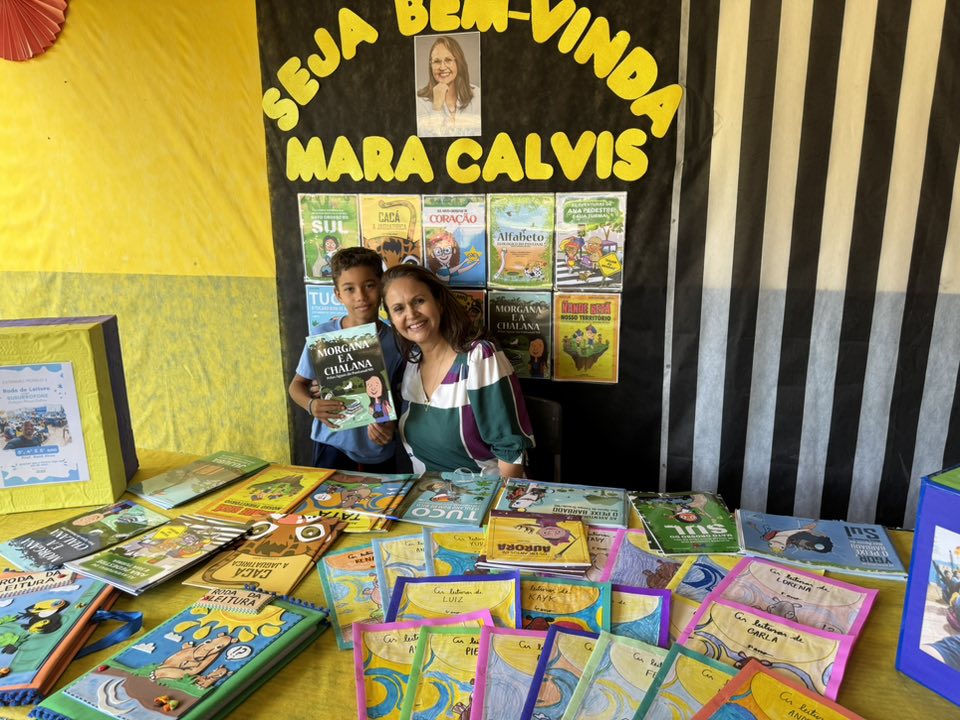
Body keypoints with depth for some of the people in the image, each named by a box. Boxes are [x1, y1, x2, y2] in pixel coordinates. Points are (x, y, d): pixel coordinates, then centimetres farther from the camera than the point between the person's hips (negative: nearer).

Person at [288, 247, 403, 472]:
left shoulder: (395, 341, -8)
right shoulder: (323, 335, -10)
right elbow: (297, 384, 2)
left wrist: (392, 425, -16)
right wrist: (312, 405, -18)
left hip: (379, 452, 1)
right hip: (333, 446, -1)